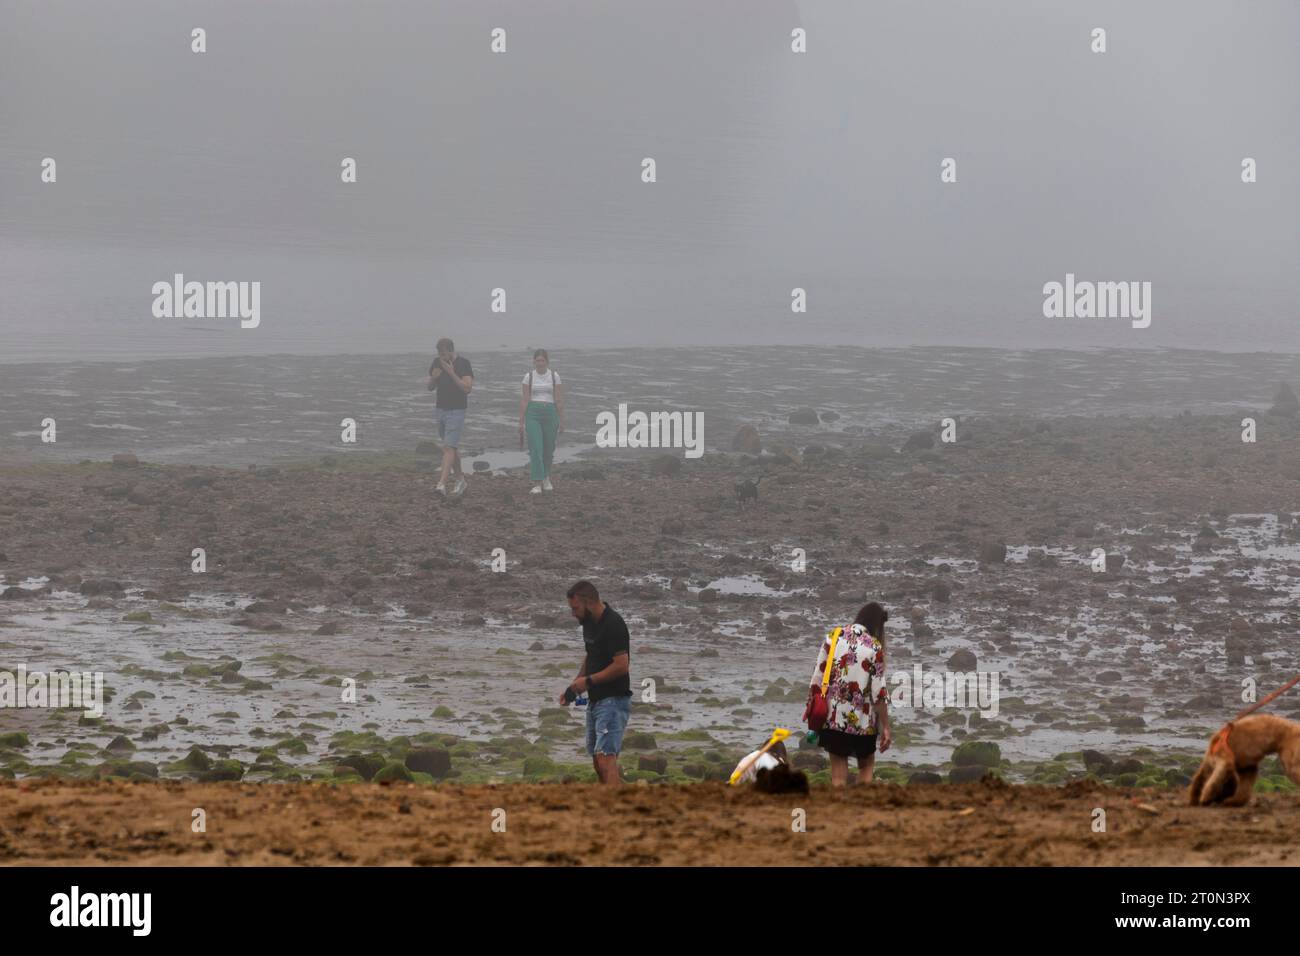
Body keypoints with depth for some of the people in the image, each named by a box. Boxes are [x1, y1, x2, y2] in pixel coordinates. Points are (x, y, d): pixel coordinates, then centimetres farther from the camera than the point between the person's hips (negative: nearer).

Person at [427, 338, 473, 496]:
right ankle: (460, 479, 28)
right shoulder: (437, 363, 6)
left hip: (456, 410, -6)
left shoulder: (463, 364, -12)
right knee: (452, 447, 15)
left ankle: (442, 484, -20)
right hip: (441, 409, 6)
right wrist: (434, 378, -10)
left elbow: (467, 388, -19)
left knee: (449, 447, -13)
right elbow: (430, 387, 11)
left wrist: (452, 373, -24)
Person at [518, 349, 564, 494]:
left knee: (548, 448, 10)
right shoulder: (529, 377, 2)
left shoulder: (554, 376, 2)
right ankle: (537, 484, -13)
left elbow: (559, 400, 2)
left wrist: (561, 421, -1)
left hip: (550, 413, 1)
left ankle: (546, 477, 36)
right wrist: (521, 421, 0)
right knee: (535, 448, -12)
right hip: (532, 413, -1)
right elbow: (524, 400, 2)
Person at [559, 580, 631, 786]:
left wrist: (588, 681, -14)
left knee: (606, 758, -19)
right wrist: (574, 686, 13)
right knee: (598, 761, 11)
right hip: (595, 700, 10)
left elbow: (621, 666, -22)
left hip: (613, 700, -10)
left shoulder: (613, 624, -19)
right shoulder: (589, 622, 11)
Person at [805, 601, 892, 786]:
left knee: (838, 774, 7)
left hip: (833, 717, 2)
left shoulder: (832, 639, 1)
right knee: (866, 766, 17)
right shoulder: (874, 647, -8)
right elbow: (879, 692, -9)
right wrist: (885, 727, -3)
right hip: (862, 721, -2)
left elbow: (817, 680, 1)